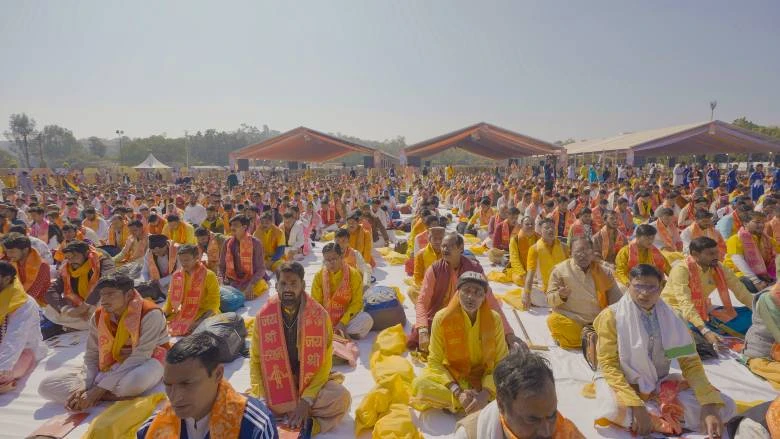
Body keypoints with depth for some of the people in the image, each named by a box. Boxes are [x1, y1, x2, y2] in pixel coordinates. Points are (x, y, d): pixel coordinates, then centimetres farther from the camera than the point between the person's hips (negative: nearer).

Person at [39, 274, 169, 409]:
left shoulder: (150, 314, -24)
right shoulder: (98, 317, -5)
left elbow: (140, 356, -26)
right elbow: (91, 356, -1)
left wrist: (99, 389, -27)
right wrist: (84, 387, -21)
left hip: (144, 364, -6)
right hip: (112, 366, 6)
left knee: (136, 379, -43)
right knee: (47, 385, -8)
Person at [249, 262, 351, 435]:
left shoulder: (320, 315, -12)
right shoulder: (263, 316, -8)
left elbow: (324, 364, -9)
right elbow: (255, 361, -1)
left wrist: (306, 400, -20)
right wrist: (263, 401, -14)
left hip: (310, 382, -1)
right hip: (274, 385, 2)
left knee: (342, 398, -26)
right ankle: (300, 423, -12)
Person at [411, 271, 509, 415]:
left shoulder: (494, 319, -13)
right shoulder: (442, 318, -17)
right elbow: (435, 362, -13)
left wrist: (485, 394, -25)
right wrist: (458, 393, -25)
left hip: (484, 378, 2)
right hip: (450, 377, -1)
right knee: (419, 385, -29)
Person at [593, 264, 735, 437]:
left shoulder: (670, 318, 0)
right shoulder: (612, 316, -14)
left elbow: (691, 364, -2)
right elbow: (608, 364, -17)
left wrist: (709, 406, -18)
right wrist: (636, 405, -28)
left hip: (661, 386, 4)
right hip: (622, 383, -4)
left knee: (724, 406, -12)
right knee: (616, 409, -38)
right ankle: (667, 420, -11)